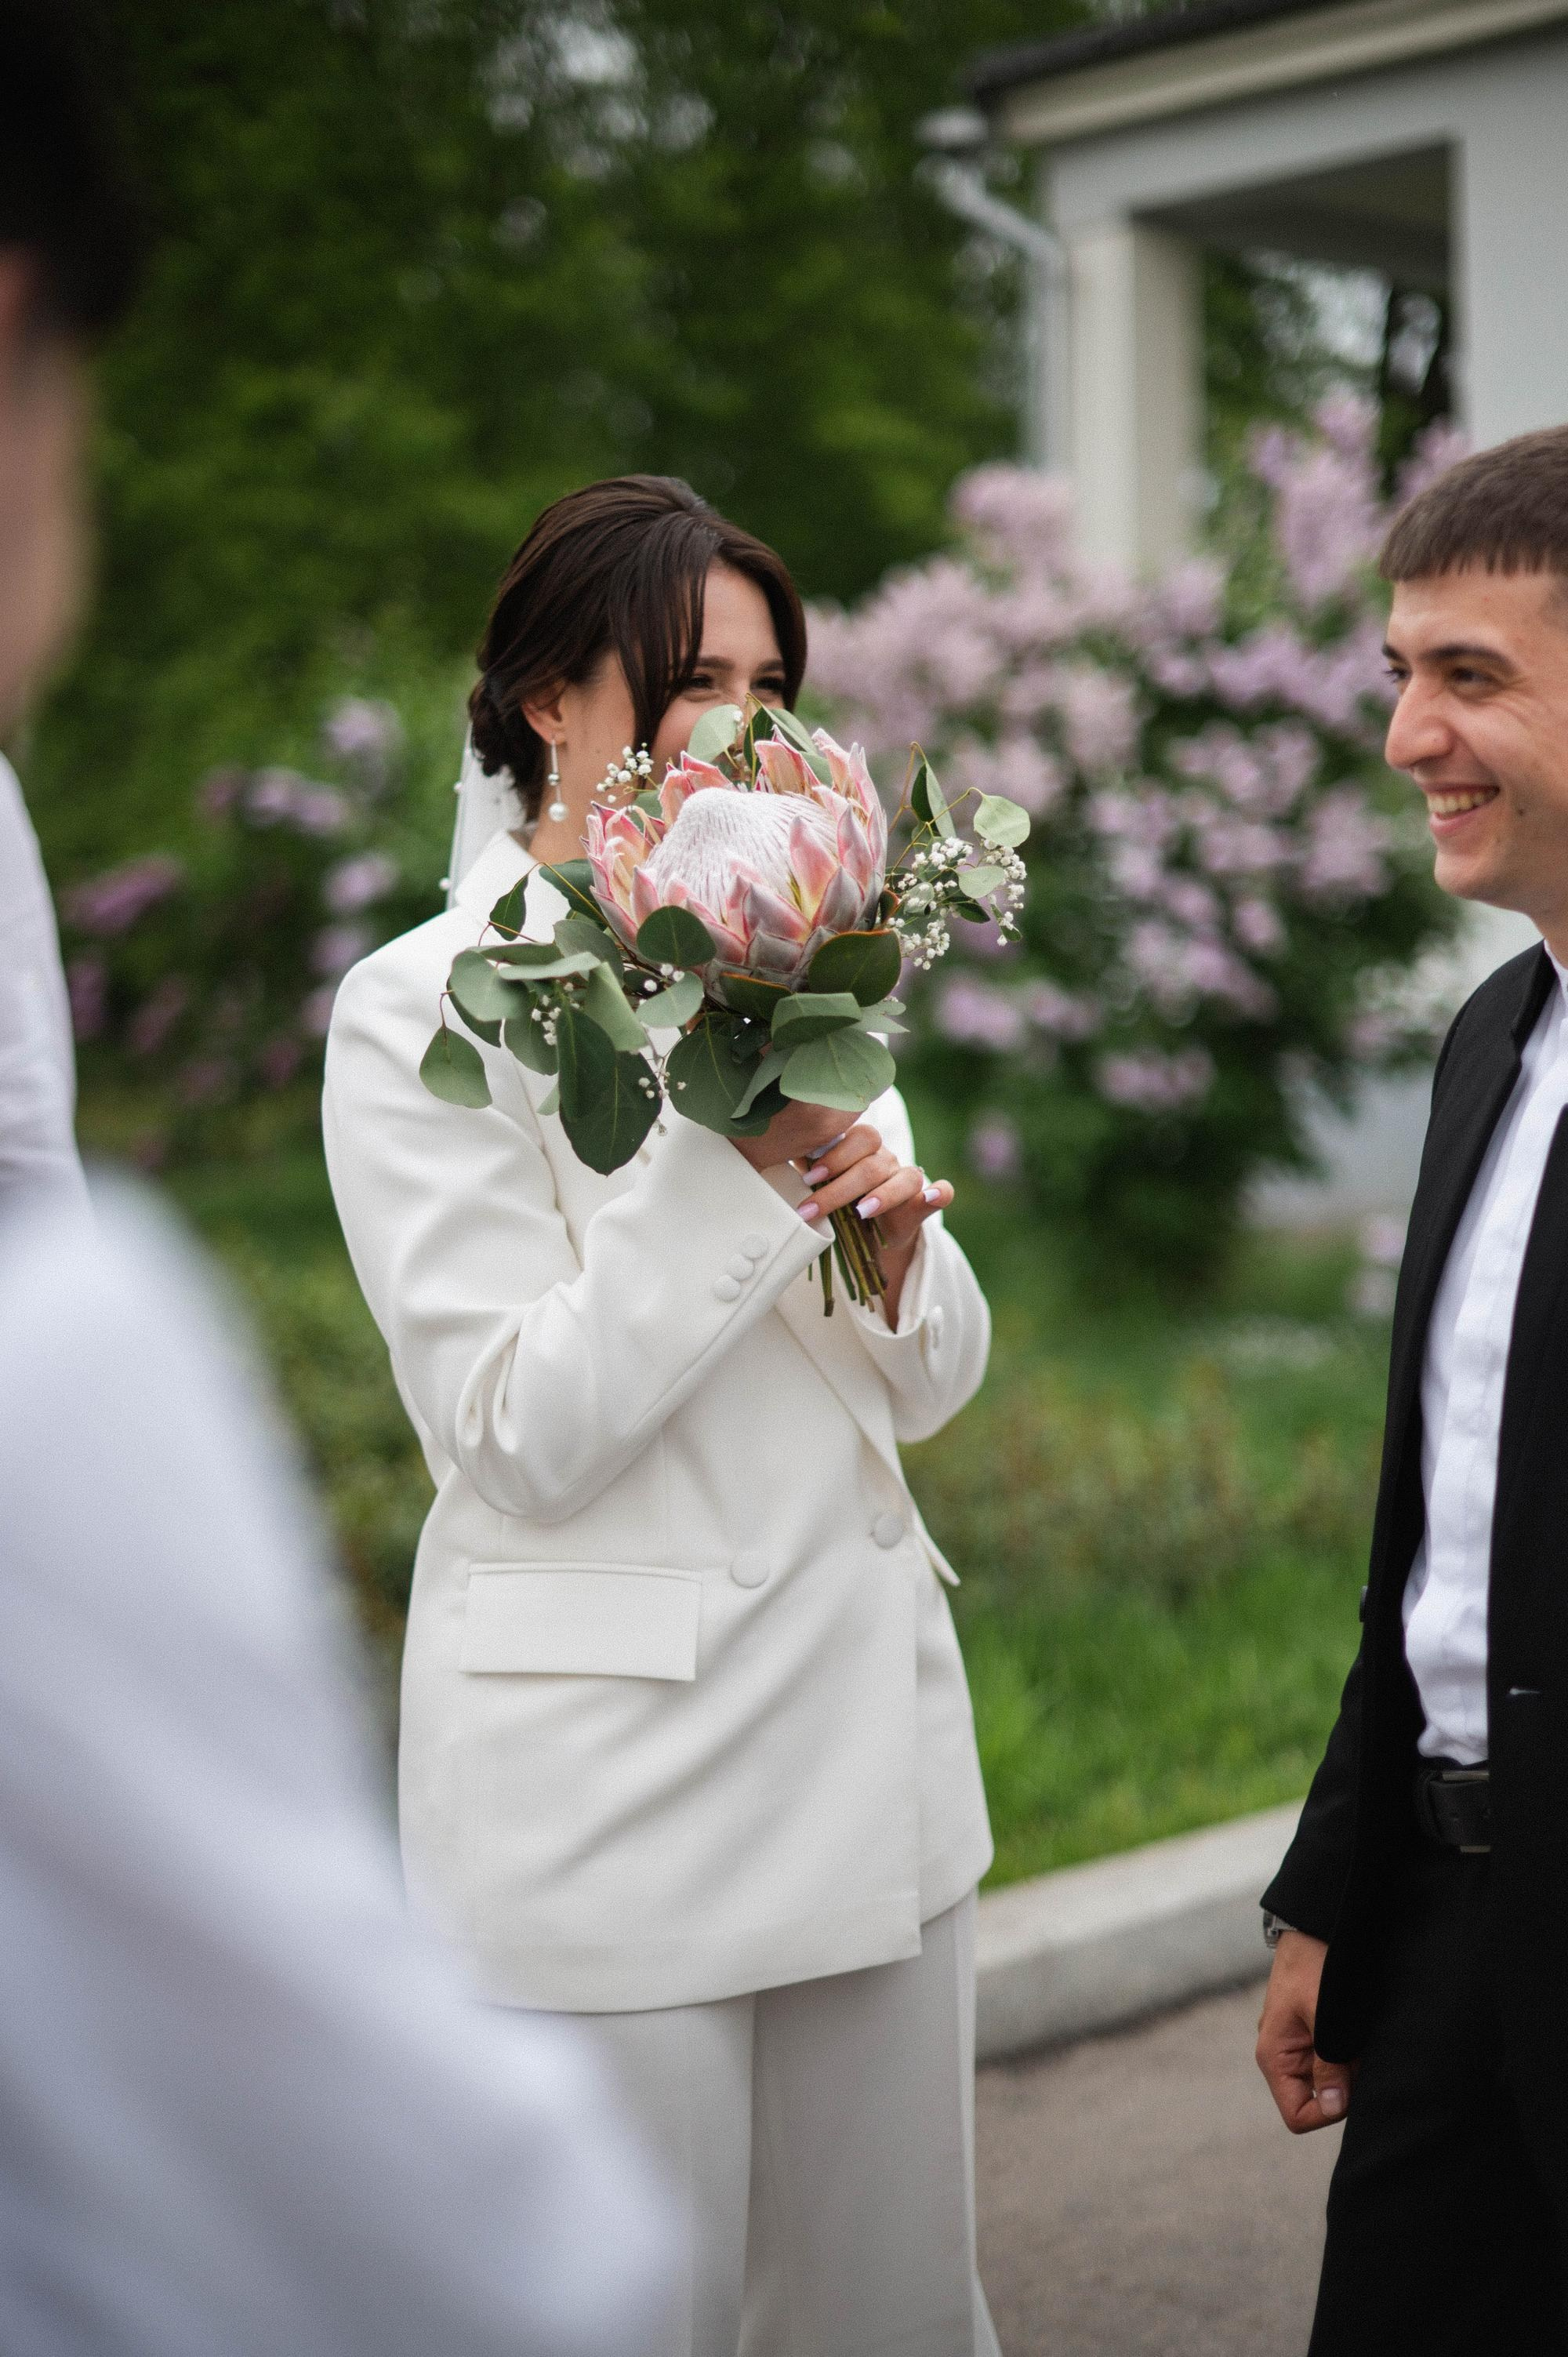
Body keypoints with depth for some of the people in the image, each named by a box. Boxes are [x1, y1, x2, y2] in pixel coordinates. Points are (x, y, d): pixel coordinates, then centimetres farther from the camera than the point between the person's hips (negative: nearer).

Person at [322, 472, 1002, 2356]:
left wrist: (899, 1227, -9)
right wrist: (742, 1165, -19)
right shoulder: (423, 1010, -8)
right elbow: (518, 1439, -14)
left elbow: (929, 1383, 13)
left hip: (868, 1717, 6)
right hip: (612, 1768, -6)